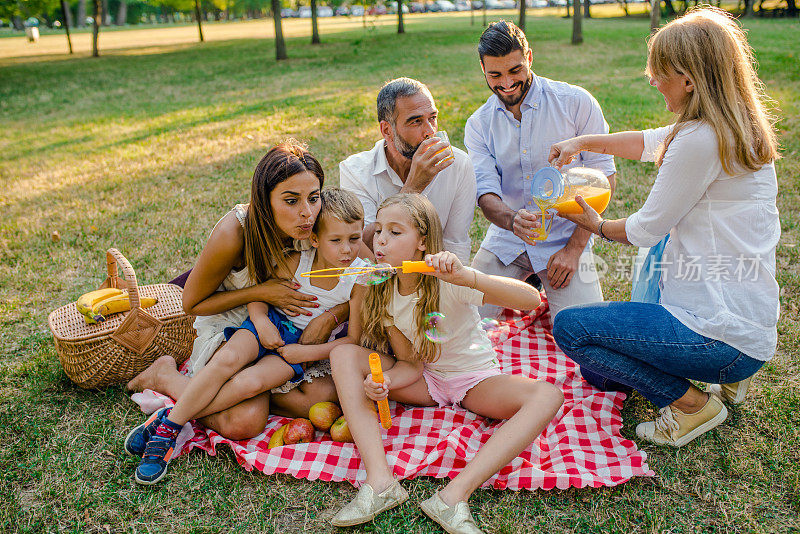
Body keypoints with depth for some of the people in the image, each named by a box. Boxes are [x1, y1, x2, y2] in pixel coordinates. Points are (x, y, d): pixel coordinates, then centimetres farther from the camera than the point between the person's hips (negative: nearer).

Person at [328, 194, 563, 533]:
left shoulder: (447, 280, -21)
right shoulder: (382, 293, -8)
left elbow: (532, 298, -34)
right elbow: (410, 365, -6)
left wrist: (466, 277, -47)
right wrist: (384, 382, -29)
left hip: (476, 379, -3)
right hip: (424, 379, 3)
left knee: (548, 395, -31)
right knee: (343, 353, -19)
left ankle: (455, 495, -38)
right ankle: (380, 482, -30)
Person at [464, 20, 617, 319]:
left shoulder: (576, 103, -6)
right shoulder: (478, 125, 2)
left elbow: (603, 177, -6)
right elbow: (486, 193, -7)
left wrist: (574, 248, -13)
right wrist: (512, 219, -31)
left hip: (565, 237, -2)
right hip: (505, 241, 2)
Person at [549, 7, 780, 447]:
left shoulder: (700, 140, -23)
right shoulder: (740, 129, 7)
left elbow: (645, 229, -12)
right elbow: (652, 143, 22)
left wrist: (598, 227, 7)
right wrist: (583, 142, 21)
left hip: (722, 335, -10)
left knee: (569, 326, -7)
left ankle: (691, 402, 0)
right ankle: (727, 375, 23)